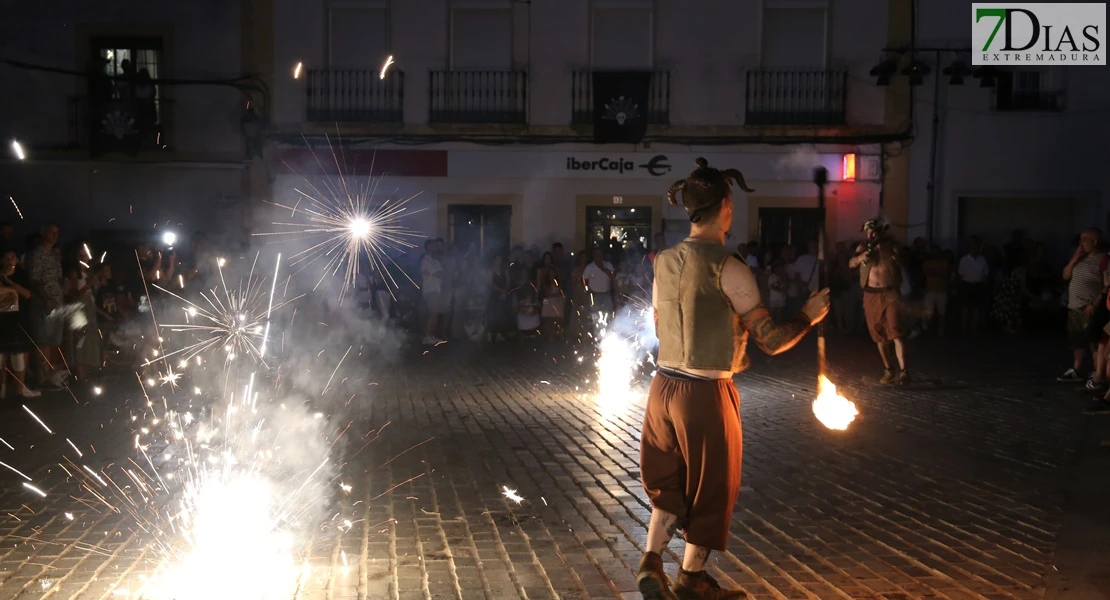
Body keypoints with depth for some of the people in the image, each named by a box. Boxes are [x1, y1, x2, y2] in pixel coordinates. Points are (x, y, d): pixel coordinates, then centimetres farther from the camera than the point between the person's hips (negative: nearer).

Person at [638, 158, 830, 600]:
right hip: (706, 394, -6)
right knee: (710, 487, 14)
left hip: (665, 386, 6)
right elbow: (772, 340, -14)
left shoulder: (665, 261, 3)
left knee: (669, 482, 22)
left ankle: (651, 561, 10)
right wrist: (809, 316, 3)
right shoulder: (727, 267, -16)